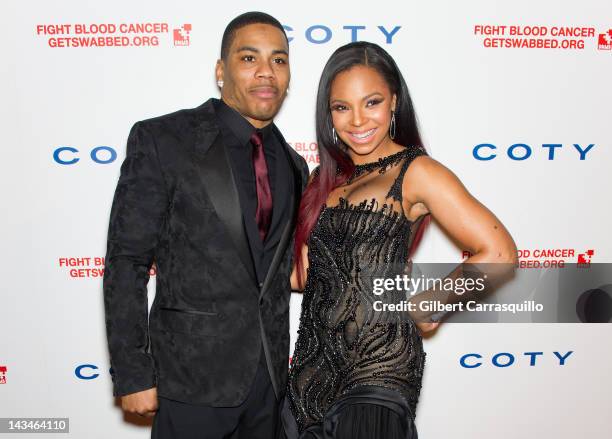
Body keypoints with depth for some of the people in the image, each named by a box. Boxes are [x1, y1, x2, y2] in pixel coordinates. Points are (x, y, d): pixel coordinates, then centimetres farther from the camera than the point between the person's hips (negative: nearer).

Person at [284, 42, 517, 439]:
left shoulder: (415, 171, -9)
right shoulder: (326, 178, 10)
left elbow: (499, 253, -15)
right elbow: (307, 274, 10)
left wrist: (430, 305, -6)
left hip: (378, 367, -6)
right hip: (315, 358, 6)